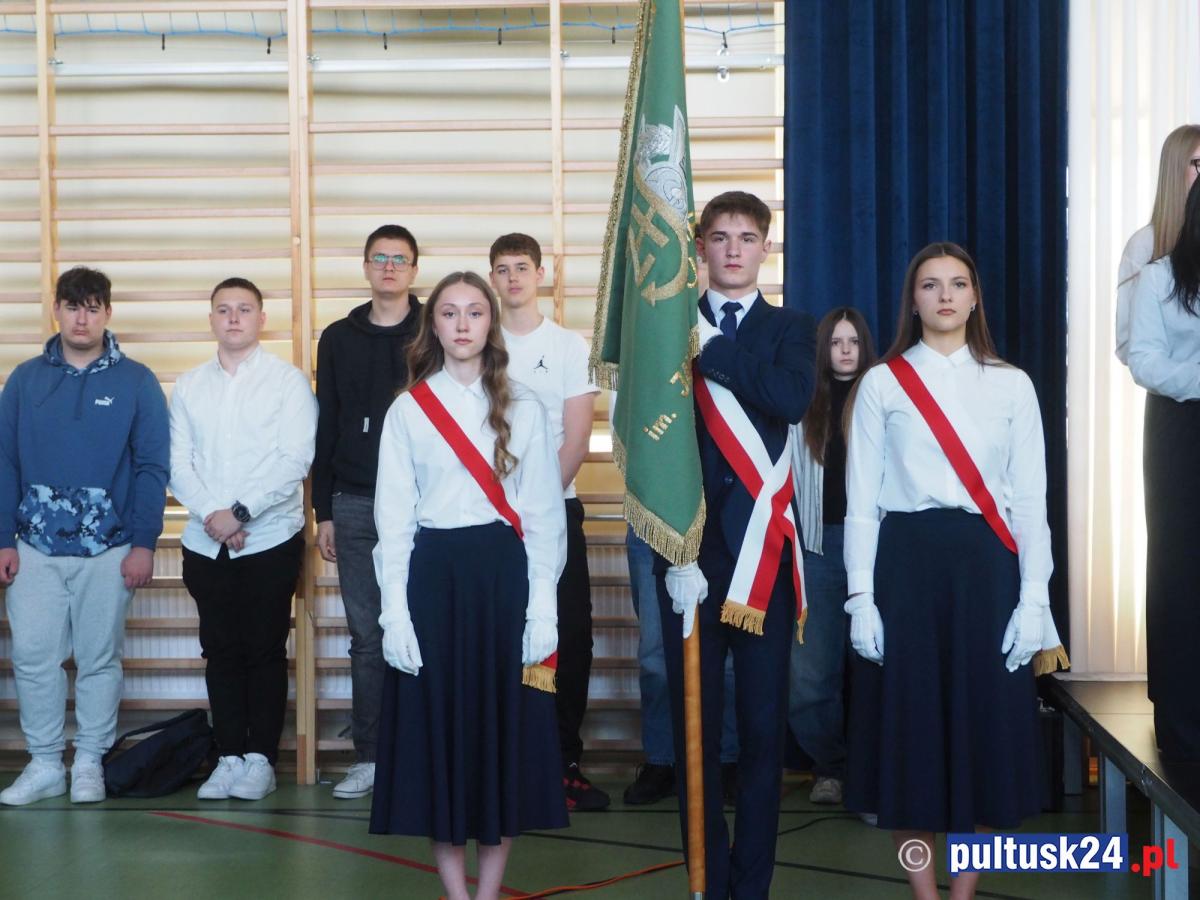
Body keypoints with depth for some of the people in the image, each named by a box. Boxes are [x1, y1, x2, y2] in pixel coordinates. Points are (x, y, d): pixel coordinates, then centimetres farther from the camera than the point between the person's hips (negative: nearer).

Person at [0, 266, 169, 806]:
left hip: (108, 549, -2)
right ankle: (44, 764, 13)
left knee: (99, 660, 6)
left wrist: (143, 544, -7)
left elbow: (151, 468, -2)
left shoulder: (136, 382, 0)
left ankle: (89, 763, 17)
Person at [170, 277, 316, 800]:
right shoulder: (189, 386, 10)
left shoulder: (288, 381, -2)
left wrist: (240, 511, -16)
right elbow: (178, 464, 4)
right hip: (205, 541, 3)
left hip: (270, 538, -3)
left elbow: (294, 460, -11)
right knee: (220, 650, 8)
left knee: (265, 650, 2)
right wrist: (212, 514, -11)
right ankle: (229, 756, 15)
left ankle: (260, 758, 11)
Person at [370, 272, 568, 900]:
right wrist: (395, 613, -6)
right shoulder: (407, 411, 4)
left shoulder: (522, 408, 5)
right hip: (432, 576, 0)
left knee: (503, 721, 3)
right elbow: (393, 518, 2)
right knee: (438, 723, 2)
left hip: (504, 575, 0)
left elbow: (544, 515, 2)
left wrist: (543, 609, -6)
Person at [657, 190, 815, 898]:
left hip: (762, 552, 0)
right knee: (695, 727, 4)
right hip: (689, 550, 0)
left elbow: (794, 400, -13)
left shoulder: (790, 329, 10)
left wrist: (710, 348, -14)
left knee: (764, 727, 3)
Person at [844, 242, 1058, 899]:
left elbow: (1030, 498, 5)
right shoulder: (881, 384, 4)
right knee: (907, 718, 1)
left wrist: (1034, 597, -3)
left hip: (985, 563, 1)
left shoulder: (1011, 385, 8)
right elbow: (862, 500, 1)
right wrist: (861, 598, -7)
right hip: (905, 562, -1)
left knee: (982, 715, 3)